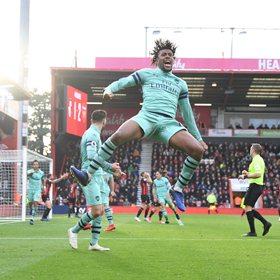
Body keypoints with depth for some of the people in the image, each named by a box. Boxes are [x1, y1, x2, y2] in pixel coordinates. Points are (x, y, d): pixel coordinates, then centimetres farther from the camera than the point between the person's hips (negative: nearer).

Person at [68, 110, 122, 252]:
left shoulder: (93, 134, 18)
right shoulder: (92, 134, -12)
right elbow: (91, 156, -25)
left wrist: (112, 169, 25)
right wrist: (110, 166, -23)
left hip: (95, 178, 10)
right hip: (90, 177, -10)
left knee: (100, 211, 8)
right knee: (96, 211, -13)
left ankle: (94, 243, 10)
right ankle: (74, 231, 5)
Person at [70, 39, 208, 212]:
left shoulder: (180, 84, 26)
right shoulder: (146, 74, 20)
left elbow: (187, 113, 28)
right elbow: (123, 82, 11)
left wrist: (198, 137, 25)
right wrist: (109, 90, -13)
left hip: (169, 123, 3)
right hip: (147, 117, -2)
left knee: (198, 150, -20)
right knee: (118, 136, -32)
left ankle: (178, 189, -3)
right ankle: (88, 175, -24)